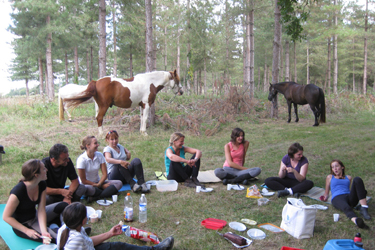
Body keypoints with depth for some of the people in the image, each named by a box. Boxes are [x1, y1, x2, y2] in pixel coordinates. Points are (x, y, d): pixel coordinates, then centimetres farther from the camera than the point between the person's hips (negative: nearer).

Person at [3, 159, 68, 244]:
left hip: (35, 216, 7)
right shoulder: (18, 191, -31)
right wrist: (26, 231, -24)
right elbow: (6, 217, -21)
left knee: (63, 206, -8)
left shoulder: (41, 185, -11)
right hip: (22, 224, -7)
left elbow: (41, 210, -13)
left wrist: (44, 231, -26)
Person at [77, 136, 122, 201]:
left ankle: (95, 198, -31)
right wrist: (102, 186, -16)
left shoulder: (99, 155, -3)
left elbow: (104, 174, -2)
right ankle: (108, 192, -20)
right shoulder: (81, 159, -16)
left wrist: (99, 184, -23)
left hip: (98, 182, 6)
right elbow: (83, 180, -15)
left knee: (119, 183, -18)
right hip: (87, 184, -5)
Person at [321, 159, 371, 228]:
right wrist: (325, 197, 12)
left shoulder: (348, 178, 33)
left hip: (349, 197, 3)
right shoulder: (330, 177, 29)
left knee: (357, 179, -25)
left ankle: (364, 208, -38)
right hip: (337, 198, -3)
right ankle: (356, 221, -76)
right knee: (346, 208, -41)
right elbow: (326, 192, 28)